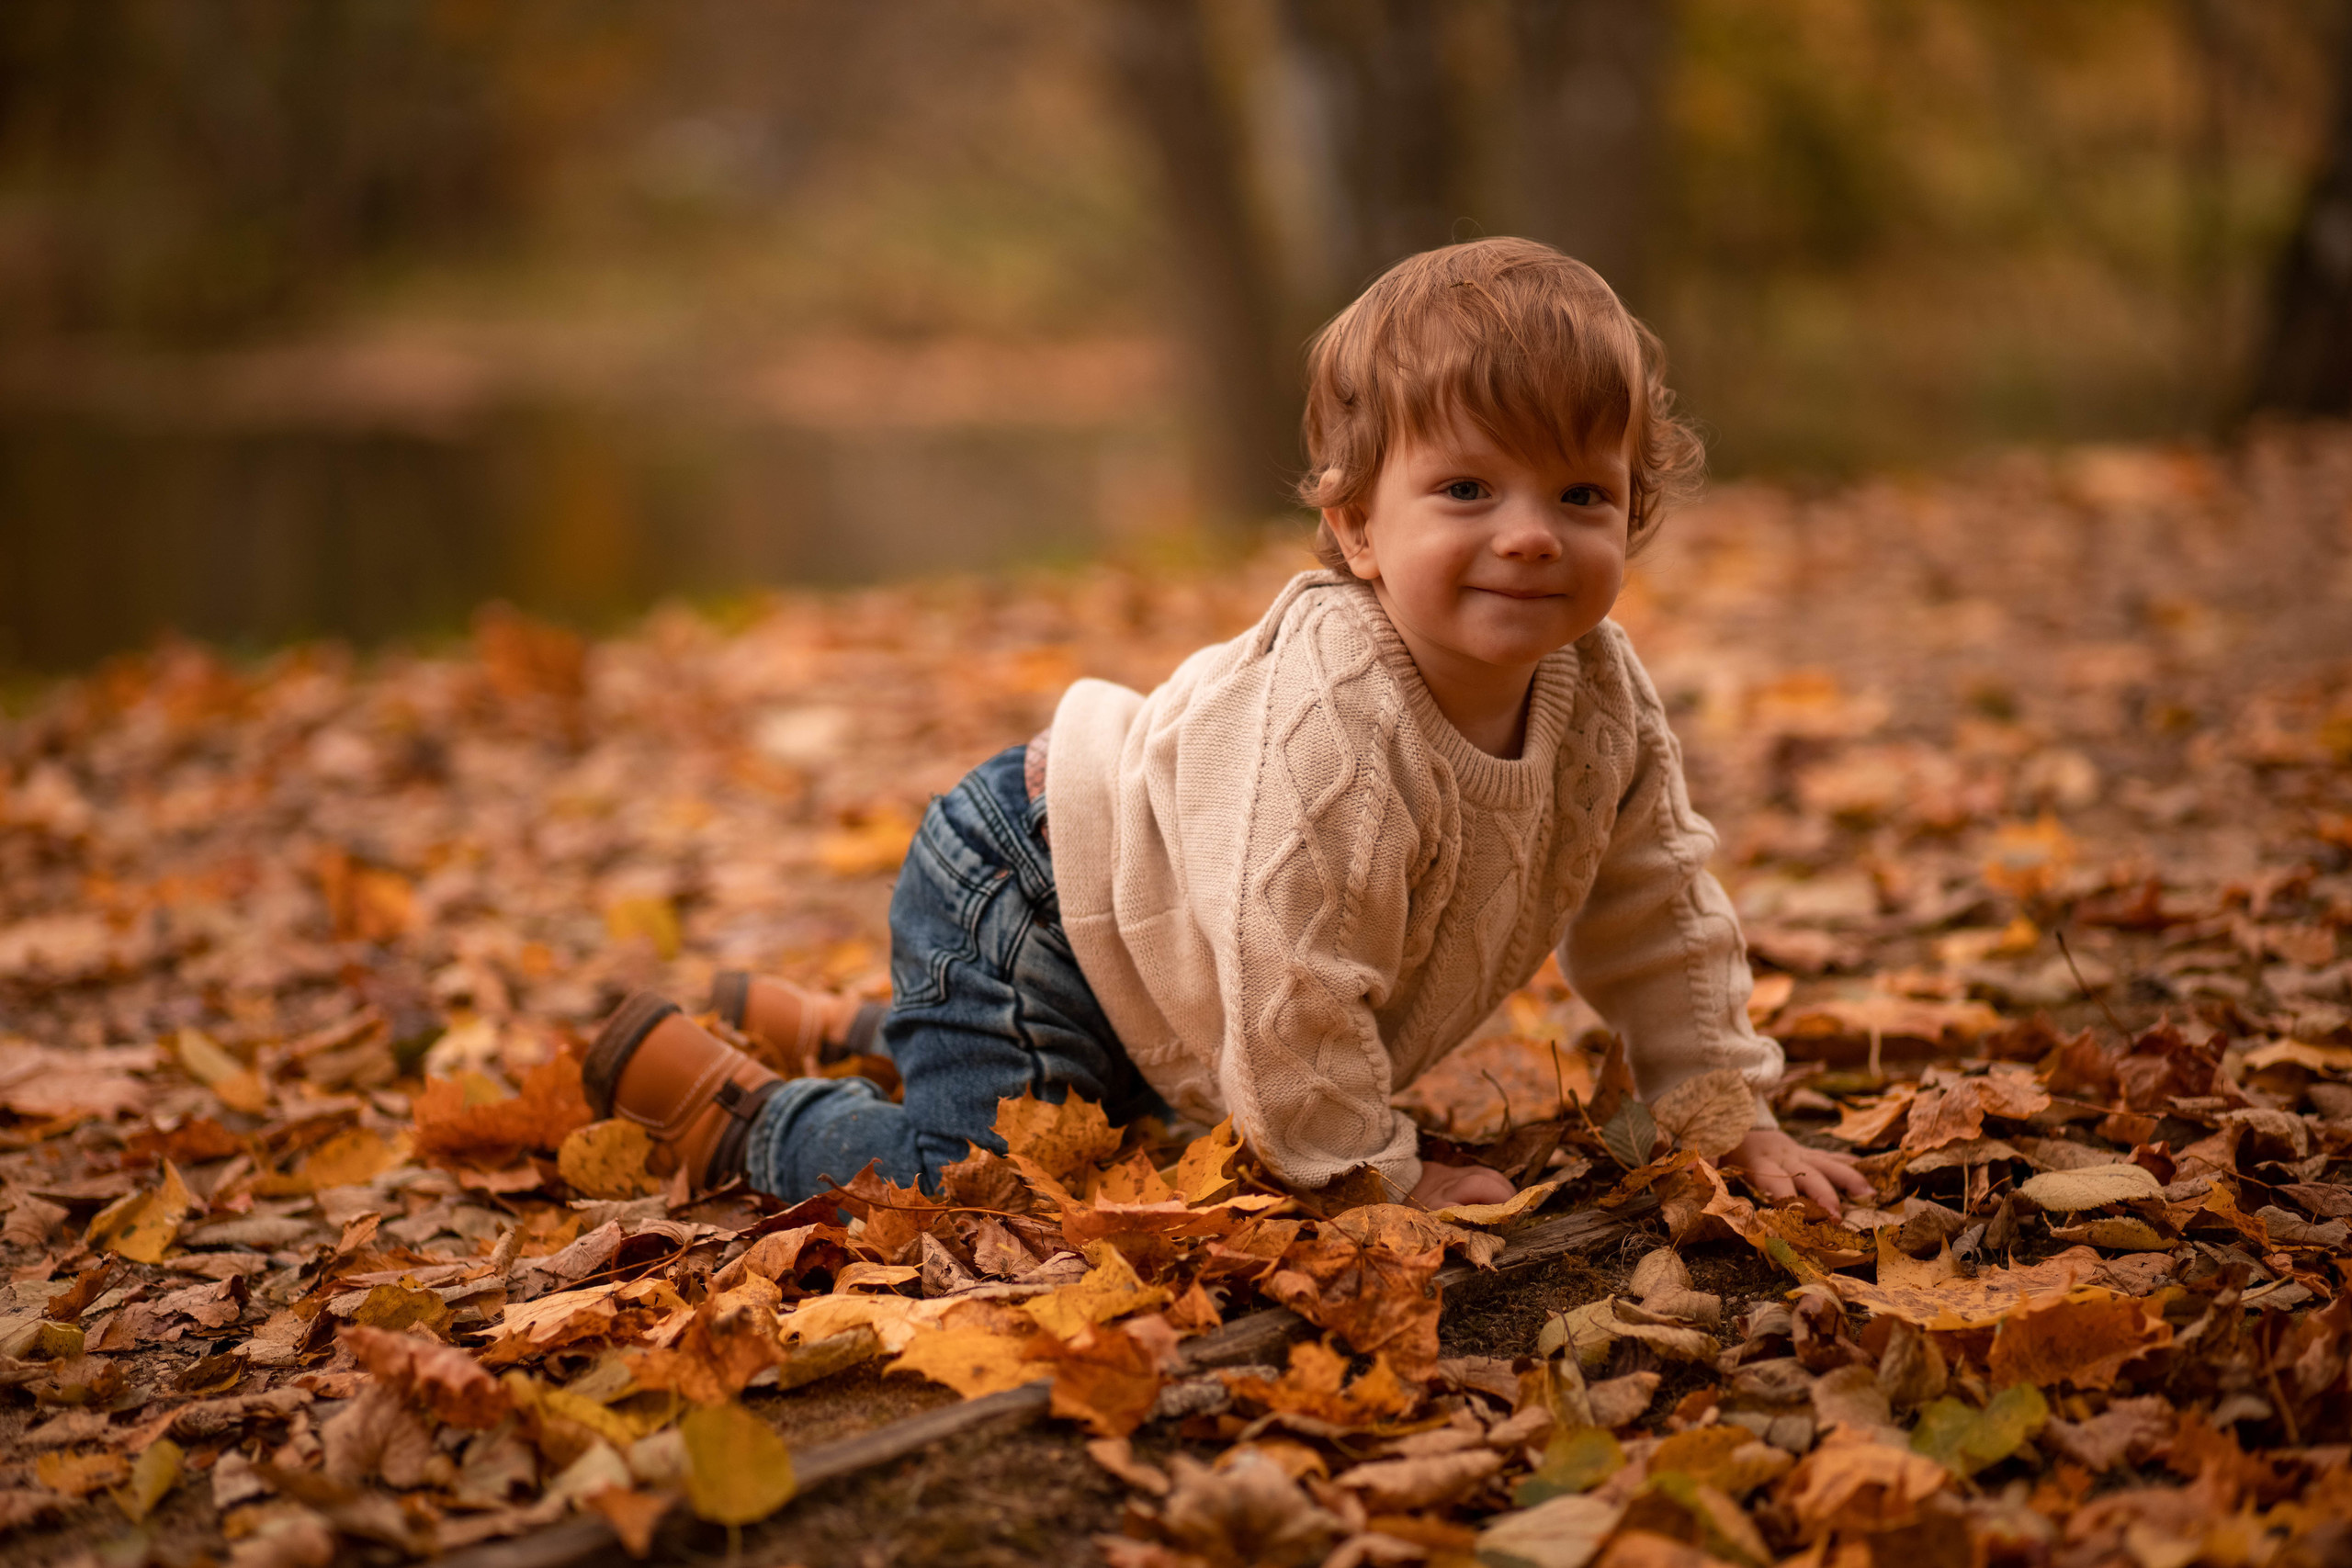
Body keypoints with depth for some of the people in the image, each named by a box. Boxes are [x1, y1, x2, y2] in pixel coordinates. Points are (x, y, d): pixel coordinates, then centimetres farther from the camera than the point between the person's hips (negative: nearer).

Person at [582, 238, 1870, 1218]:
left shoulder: (1600, 695, -13)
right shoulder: (1330, 725, -41)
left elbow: (1654, 910, 2)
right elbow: (1291, 980, -39)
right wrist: (1377, 1175, -27)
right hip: (1018, 903, -9)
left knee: (1098, 1117, 30)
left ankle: (837, 1032, 47)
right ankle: (733, 1104, 4)